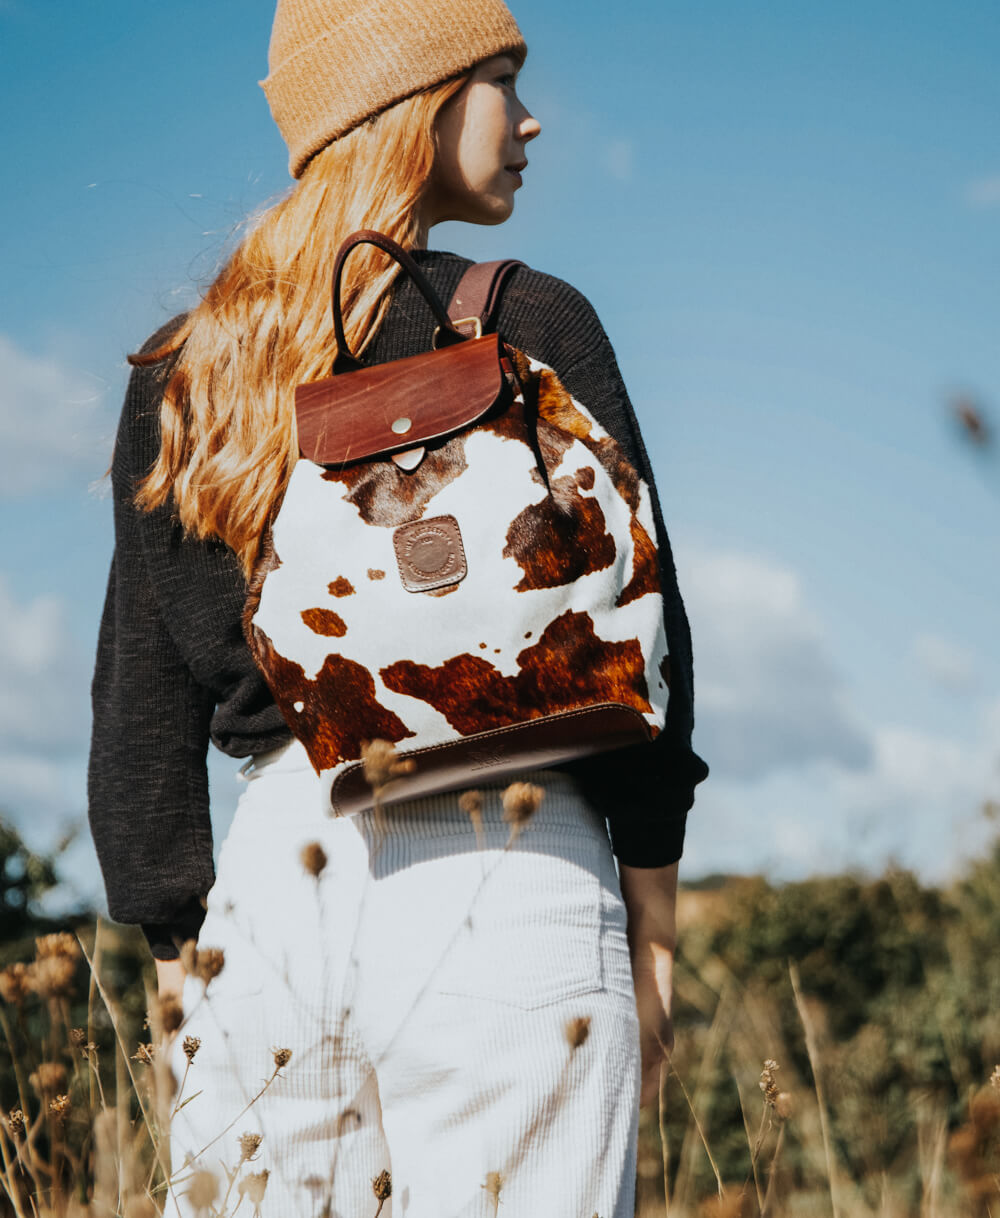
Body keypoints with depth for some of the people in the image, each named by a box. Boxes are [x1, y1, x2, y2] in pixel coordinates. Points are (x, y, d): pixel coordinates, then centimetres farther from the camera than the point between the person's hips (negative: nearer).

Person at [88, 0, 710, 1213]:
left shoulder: (179, 373, 12)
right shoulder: (529, 323, -1)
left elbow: (144, 697, 12)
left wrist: (178, 955, 17)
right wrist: (652, 934, 4)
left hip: (278, 867, 4)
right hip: (508, 875, -4)